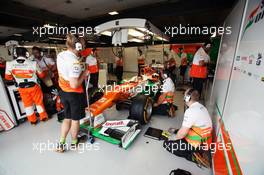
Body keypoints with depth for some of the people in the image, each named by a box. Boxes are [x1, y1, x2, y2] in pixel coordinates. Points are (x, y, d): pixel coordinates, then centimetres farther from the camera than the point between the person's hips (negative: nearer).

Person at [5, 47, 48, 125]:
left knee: (27, 103, 16)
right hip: (34, 86, -2)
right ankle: (43, 116, 27)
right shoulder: (33, 63, -19)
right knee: (39, 101, 15)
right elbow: (41, 75, -5)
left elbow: (7, 77, 3)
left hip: (22, 88, 2)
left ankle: (32, 120, 28)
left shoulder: (9, 64, -12)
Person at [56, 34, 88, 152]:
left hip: (63, 92, 7)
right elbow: (74, 85, -28)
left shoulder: (60, 55, -1)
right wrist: (84, 74, -14)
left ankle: (61, 144, 26)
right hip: (75, 94, -7)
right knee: (75, 119, 15)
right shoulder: (75, 62, -26)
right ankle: (74, 142, 37)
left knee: (67, 118, 22)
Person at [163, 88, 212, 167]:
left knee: (167, 144, -3)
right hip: (204, 140, 9)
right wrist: (176, 131, 15)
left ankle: (193, 156, -5)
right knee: (178, 133, 23)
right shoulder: (201, 107, 3)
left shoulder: (191, 111, -27)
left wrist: (174, 137, -4)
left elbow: (183, 132, -23)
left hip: (198, 144, -9)